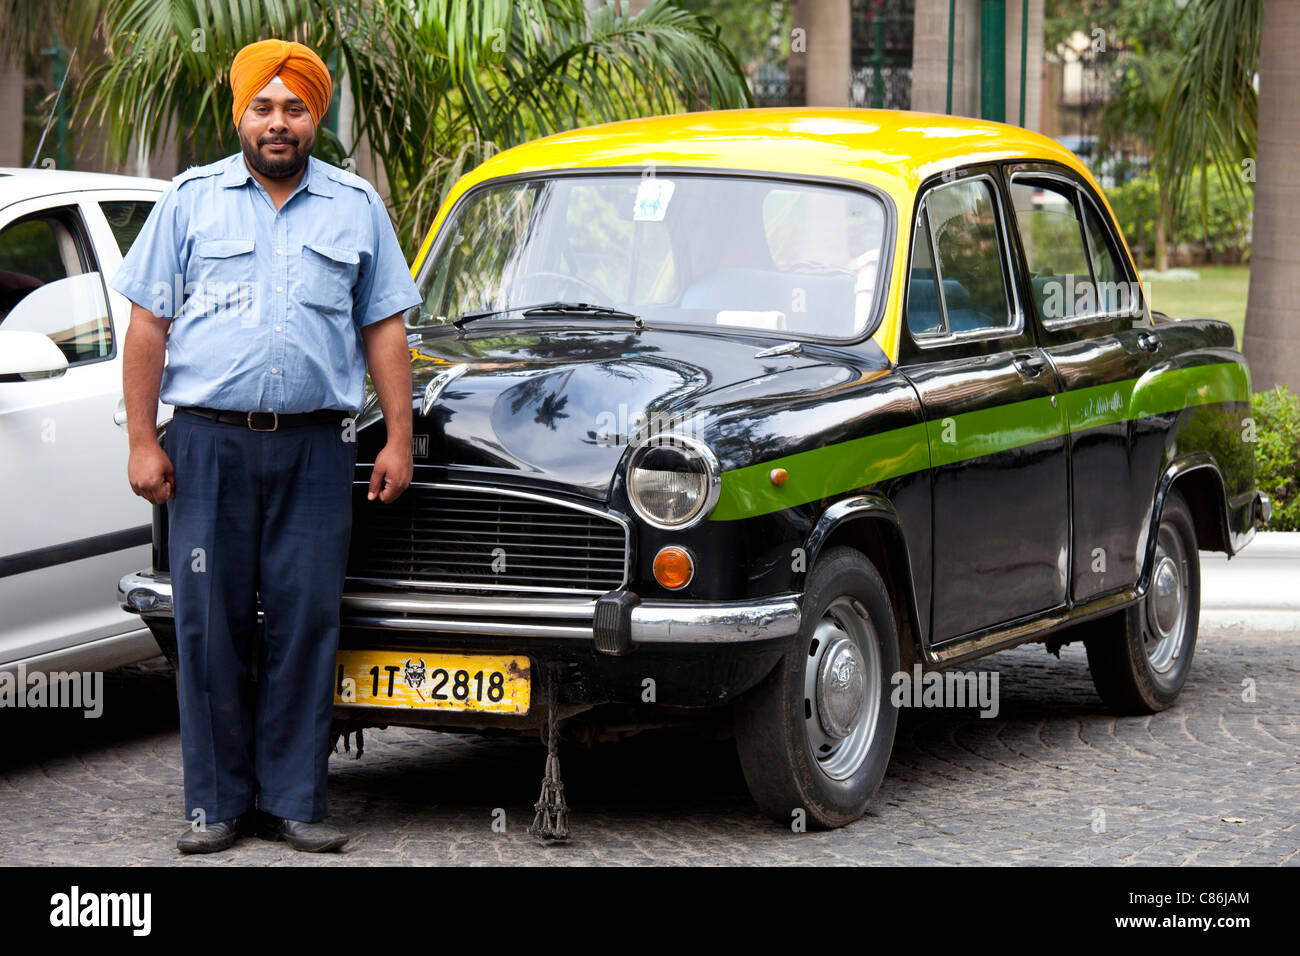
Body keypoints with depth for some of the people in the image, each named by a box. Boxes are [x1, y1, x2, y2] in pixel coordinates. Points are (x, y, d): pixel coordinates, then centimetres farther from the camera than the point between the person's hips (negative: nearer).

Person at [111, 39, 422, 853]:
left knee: (305, 625, 0)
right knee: (210, 624, 0)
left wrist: (399, 441, 3)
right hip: (208, 442, -1)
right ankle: (216, 802, 8)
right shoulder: (191, 200, 8)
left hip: (315, 446, 1)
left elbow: (384, 331, 12)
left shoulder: (357, 208, 12)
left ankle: (293, 801, 7)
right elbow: (148, 327, 6)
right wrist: (142, 442, -2)